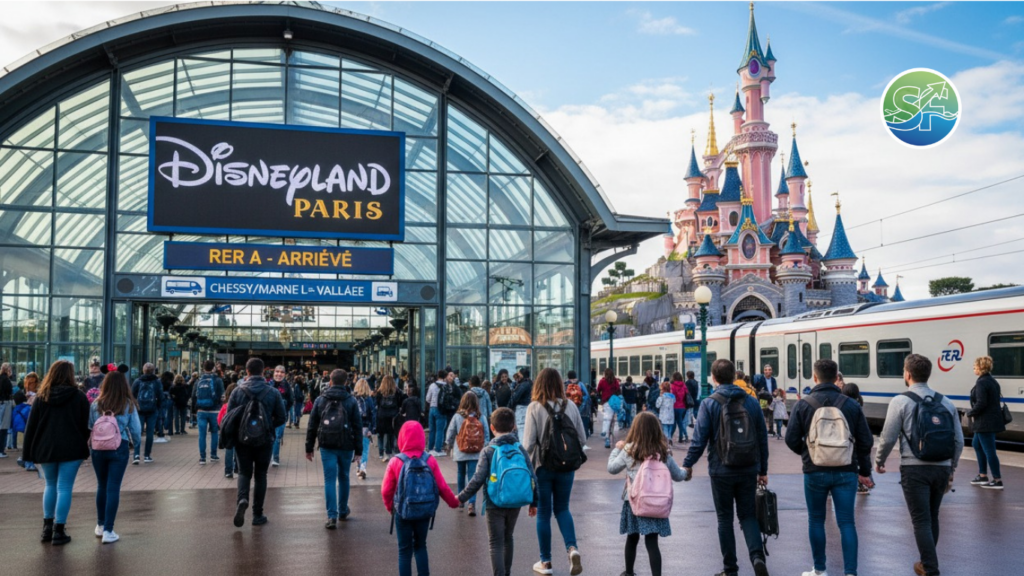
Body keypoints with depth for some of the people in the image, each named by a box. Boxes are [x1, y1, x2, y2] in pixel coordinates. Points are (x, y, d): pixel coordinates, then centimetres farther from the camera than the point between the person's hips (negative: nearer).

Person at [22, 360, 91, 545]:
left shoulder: (41, 397, 3)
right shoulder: (79, 396, -4)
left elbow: (31, 427, 3)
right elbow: (85, 425, -1)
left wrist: (28, 452, 8)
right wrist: (84, 445, 10)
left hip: (45, 449, 3)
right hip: (71, 449, -3)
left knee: (50, 486, 20)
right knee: (64, 488, 1)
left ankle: (47, 527, 20)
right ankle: (58, 531, 1)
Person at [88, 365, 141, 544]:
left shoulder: (96, 404, -4)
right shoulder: (128, 405, -7)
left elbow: (89, 426, 1)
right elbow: (136, 428, -2)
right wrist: (137, 441, 18)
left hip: (98, 449, 2)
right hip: (119, 449, -2)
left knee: (101, 486, 17)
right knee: (113, 488, 1)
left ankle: (100, 525, 30)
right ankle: (108, 531, 0)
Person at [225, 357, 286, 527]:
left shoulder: (238, 391, -6)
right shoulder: (273, 392, -7)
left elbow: (229, 416, -5)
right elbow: (281, 418, -5)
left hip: (242, 439, 0)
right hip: (265, 440, 0)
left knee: (244, 472, 12)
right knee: (260, 475, 11)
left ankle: (242, 498, -18)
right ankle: (257, 515, 13)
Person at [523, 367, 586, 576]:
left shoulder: (535, 408, -12)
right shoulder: (571, 406, -3)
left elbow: (528, 442, -13)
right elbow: (582, 437, 2)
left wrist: (528, 464, 1)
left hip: (543, 466, -2)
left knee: (544, 513, 11)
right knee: (562, 509, 19)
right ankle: (572, 548, -3)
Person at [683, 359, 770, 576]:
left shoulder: (709, 404, -8)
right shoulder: (751, 402, 2)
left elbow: (699, 439, -11)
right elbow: (762, 438, 6)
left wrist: (687, 464, 2)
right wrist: (763, 470, 14)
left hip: (721, 470, -2)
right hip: (748, 470, 3)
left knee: (725, 518, 10)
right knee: (748, 516, 12)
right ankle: (757, 556, -10)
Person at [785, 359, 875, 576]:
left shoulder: (803, 404, -5)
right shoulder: (851, 405, 0)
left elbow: (792, 439, -4)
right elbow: (866, 441, 3)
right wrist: (864, 472, 14)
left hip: (815, 472, -1)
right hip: (846, 472, 1)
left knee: (816, 520, 13)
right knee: (847, 523, 5)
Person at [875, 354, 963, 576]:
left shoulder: (901, 401, -7)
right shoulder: (946, 402, 7)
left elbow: (888, 438, -7)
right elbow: (958, 441, 8)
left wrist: (879, 461, 10)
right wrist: (951, 470, 19)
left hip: (915, 469, -5)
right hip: (941, 468, 5)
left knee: (921, 520, 1)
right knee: (932, 518, 19)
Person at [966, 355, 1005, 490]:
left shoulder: (981, 383, -17)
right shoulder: (993, 381, 13)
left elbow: (981, 403, -23)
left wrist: (970, 413, -8)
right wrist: (973, 413, 13)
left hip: (985, 422, -11)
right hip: (993, 420, 11)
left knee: (989, 450, -4)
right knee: (977, 444, 22)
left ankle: (997, 480, 1)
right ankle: (982, 476, 27)